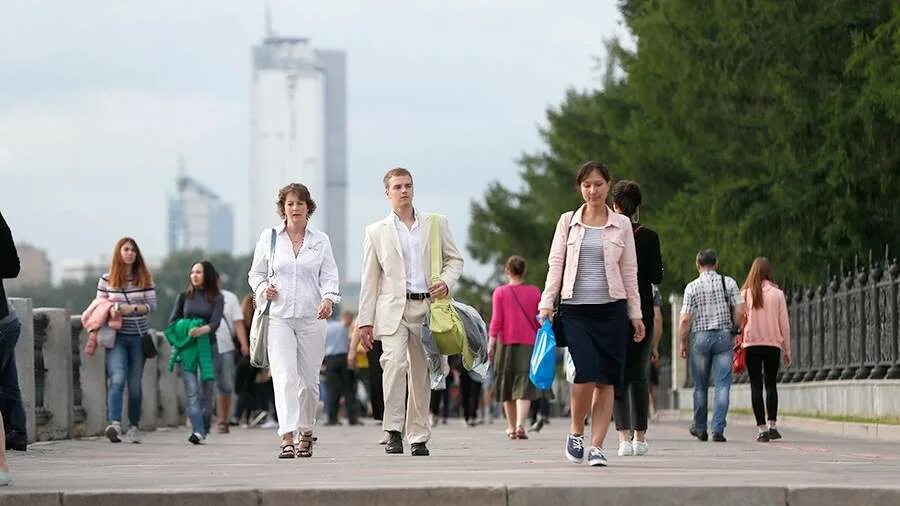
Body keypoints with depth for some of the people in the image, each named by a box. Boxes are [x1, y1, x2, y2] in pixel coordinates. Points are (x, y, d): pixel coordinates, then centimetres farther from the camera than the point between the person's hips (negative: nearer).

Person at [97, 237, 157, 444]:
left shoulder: (145, 279, 6)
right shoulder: (106, 280, 5)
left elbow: (152, 304, 1)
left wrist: (132, 308, -14)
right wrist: (110, 311, -10)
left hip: (138, 336, 2)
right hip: (116, 336, -2)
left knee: (135, 383, 7)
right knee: (117, 379, -19)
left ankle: (134, 426, 18)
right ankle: (114, 424, -29)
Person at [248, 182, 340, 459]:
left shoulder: (321, 240, 8)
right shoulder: (269, 237, 6)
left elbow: (329, 276, 2)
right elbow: (256, 273, 14)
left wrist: (329, 298, -18)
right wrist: (263, 288, -7)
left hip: (311, 317, 1)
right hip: (278, 317, -1)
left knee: (309, 379, 7)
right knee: (284, 376, -15)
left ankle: (306, 432, 27)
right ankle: (287, 438, -21)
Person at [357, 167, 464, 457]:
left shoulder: (435, 224, 11)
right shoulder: (377, 232, 8)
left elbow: (454, 259, 16)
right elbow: (370, 280, 8)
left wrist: (446, 281, -6)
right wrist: (365, 321, 3)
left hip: (427, 307, 2)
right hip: (393, 309, -2)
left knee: (421, 374, 4)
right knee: (395, 363, -21)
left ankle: (418, 437, 12)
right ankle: (393, 432, -17)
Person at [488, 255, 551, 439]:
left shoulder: (500, 292, -1)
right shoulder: (534, 292, 3)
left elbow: (496, 320, -6)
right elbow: (540, 320, 7)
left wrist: (491, 344, -4)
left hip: (506, 343, 0)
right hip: (529, 343, 0)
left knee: (507, 386, 12)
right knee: (524, 385, -6)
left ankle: (511, 428, 19)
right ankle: (520, 424, -24)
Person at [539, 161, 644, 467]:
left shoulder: (621, 225, 9)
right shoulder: (568, 222, 8)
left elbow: (629, 272, 10)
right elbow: (555, 264, 6)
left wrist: (635, 314, 7)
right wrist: (546, 303, -4)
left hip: (611, 308, 1)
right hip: (576, 308, -1)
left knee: (606, 380, -3)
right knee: (586, 373, -17)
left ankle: (596, 447, 1)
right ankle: (575, 433, 5)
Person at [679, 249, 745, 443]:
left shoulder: (692, 287, -2)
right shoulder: (728, 282, 1)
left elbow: (685, 319, -7)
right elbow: (740, 310, -3)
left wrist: (683, 343, 4)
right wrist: (733, 329, 13)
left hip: (700, 337, 0)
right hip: (724, 336, 0)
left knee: (700, 386, 12)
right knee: (722, 385, -1)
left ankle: (700, 428, 24)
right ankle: (718, 430, -9)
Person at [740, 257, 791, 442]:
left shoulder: (746, 293, -1)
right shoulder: (777, 293, -1)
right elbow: (784, 324, 1)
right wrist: (787, 350, 9)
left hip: (751, 345, 0)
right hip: (773, 344, 0)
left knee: (756, 386, 2)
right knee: (771, 384, 15)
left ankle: (762, 429, -3)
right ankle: (772, 425, 6)